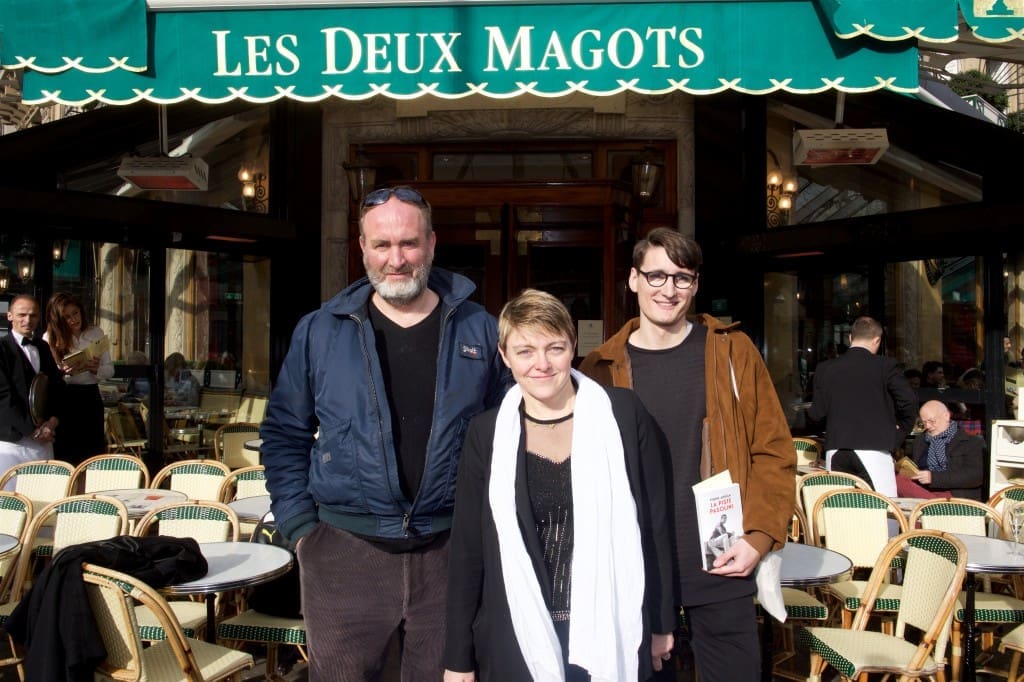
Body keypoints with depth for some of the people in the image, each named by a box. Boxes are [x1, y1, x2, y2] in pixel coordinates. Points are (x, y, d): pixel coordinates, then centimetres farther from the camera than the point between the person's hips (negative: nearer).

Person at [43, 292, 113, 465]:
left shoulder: (96, 333, 7)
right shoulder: (50, 338, 1)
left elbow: (110, 370, 6)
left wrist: (94, 368, -15)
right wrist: (63, 372, -21)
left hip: (90, 398, 2)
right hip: (62, 401, -2)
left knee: (93, 454, 2)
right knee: (65, 455, -1)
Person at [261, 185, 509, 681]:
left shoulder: (480, 332, 3)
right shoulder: (320, 332, 2)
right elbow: (285, 434, 7)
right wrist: (299, 525, -1)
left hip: (451, 549, 1)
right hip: (344, 549, 0)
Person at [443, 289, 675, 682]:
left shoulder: (622, 414, -5)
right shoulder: (487, 433, -2)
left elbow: (656, 522, 1)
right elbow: (466, 549, 2)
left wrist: (661, 624, 4)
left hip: (612, 634, 0)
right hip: (517, 641, 1)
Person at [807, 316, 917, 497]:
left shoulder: (825, 368, 6)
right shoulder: (885, 365, 0)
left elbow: (817, 413, 4)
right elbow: (909, 401, -6)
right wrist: (898, 438, 8)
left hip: (836, 453, 3)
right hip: (873, 450, -3)